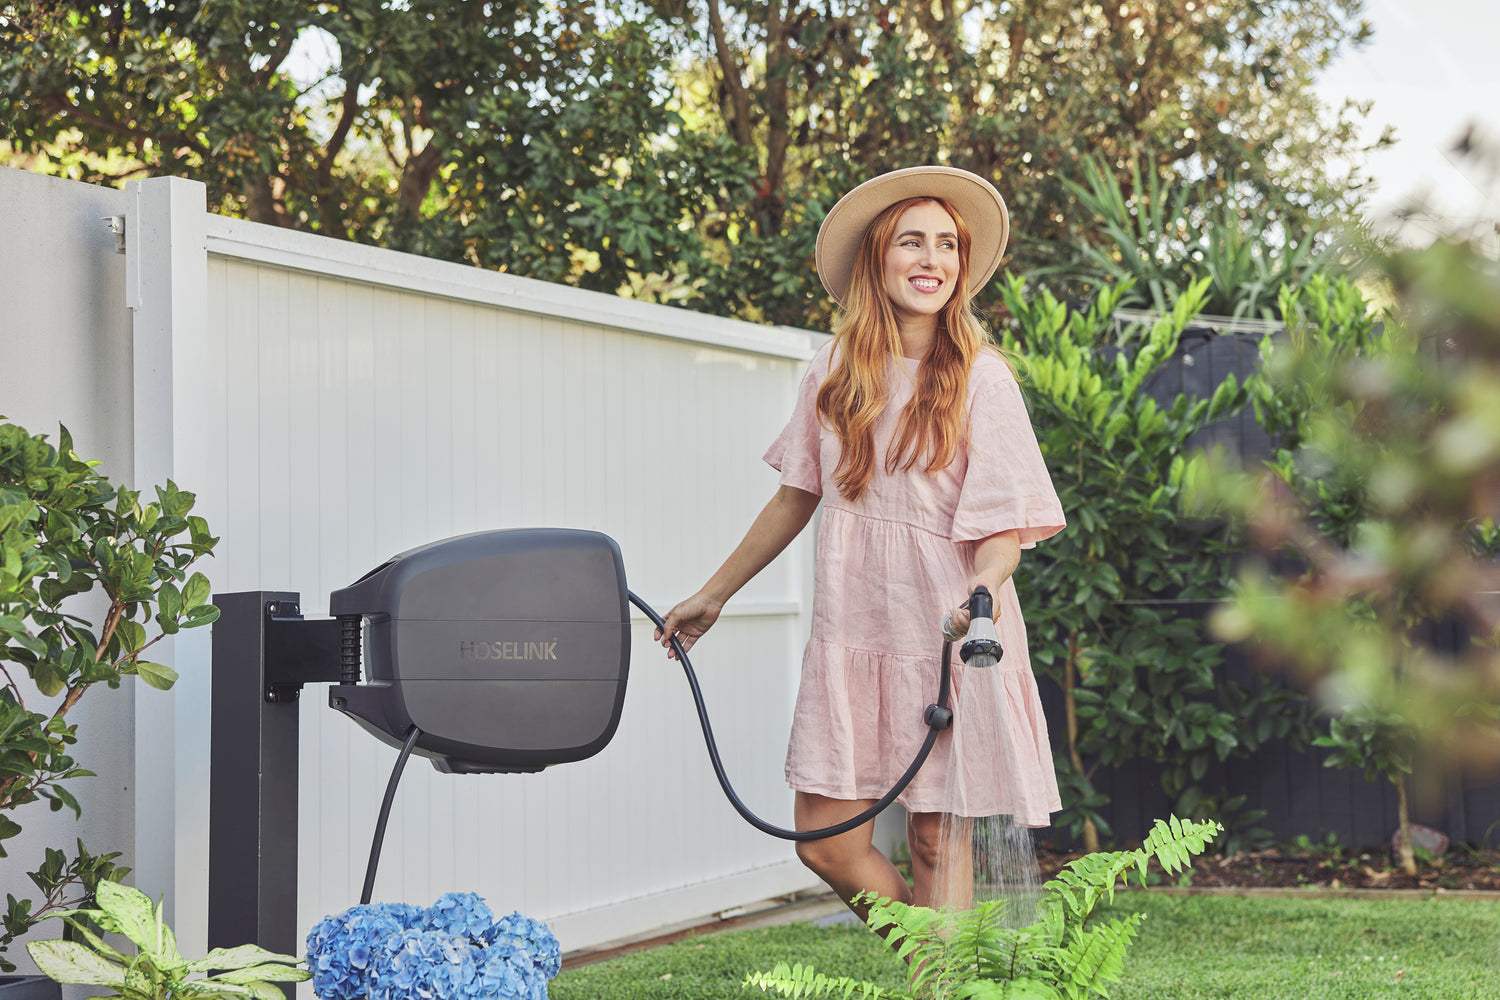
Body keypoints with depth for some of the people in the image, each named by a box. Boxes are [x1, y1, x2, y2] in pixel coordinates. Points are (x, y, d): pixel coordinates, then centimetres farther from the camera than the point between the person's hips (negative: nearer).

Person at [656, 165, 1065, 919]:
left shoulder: (981, 377, -5)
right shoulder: (837, 370, 7)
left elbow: (1004, 524, -10)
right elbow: (797, 496, 17)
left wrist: (983, 594, -32)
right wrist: (713, 595, 22)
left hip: (948, 638, -4)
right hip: (853, 630, 4)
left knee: (937, 841, -3)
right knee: (827, 844, 0)